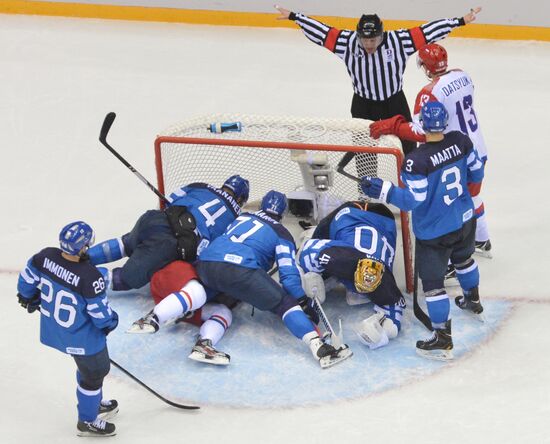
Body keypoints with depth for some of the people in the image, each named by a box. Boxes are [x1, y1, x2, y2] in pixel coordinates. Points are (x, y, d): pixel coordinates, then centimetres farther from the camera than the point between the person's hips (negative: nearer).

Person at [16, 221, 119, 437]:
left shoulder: (46, 257, -18)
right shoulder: (89, 276, -35)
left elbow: (28, 278, 1)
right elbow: (100, 312, -23)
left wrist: (28, 298, 22)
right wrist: (110, 323, 0)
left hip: (53, 328, 7)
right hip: (82, 338, -7)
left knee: (88, 365, 31)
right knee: (94, 372, 17)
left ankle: (94, 402, 53)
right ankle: (87, 422, 35)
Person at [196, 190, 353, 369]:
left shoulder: (242, 218, 32)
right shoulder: (281, 234, 18)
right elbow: (288, 273, 7)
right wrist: (304, 302, 12)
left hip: (204, 264, 5)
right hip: (240, 269, -5)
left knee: (224, 302, 36)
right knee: (284, 302, -2)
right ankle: (317, 346, -20)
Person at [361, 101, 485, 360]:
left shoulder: (417, 161, -29)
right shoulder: (461, 142, -12)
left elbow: (413, 200, -24)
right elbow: (476, 173, 2)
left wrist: (382, 190, -19)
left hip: (434, 232, -7)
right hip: (465, 221, 7)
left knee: (432, 281, 5)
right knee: (463, 258, 34)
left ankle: (443, 340, 9)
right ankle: (472, 300, 59)